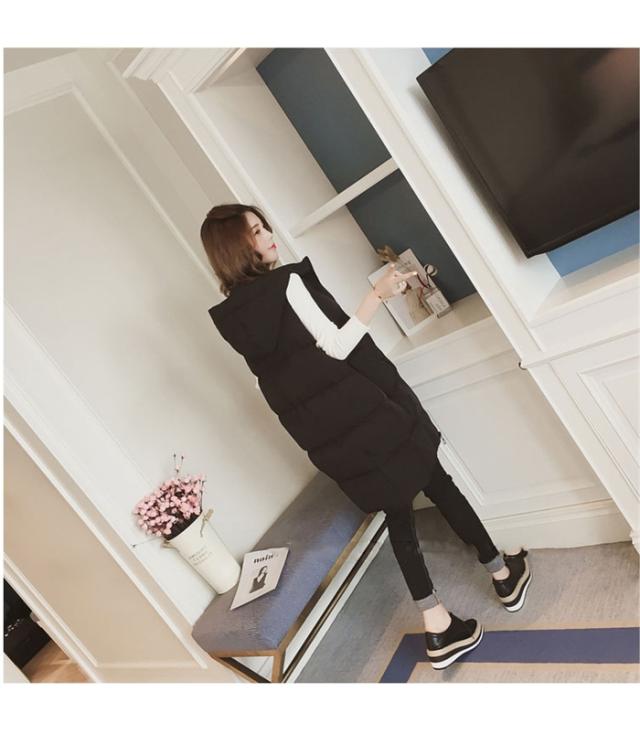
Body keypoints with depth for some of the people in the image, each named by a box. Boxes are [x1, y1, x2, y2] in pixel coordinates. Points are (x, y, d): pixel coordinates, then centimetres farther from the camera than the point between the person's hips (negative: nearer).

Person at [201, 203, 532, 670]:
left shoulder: (231, 318, 6)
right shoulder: (286, 283, -16)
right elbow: (337, 347, -18)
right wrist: (379, 295, -14)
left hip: (326, 435, 6)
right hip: (363, 411, -6)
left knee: (398, 511, 15)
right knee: (437, 484, 14)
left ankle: (438, 629, 20)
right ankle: (504, 574, 33)